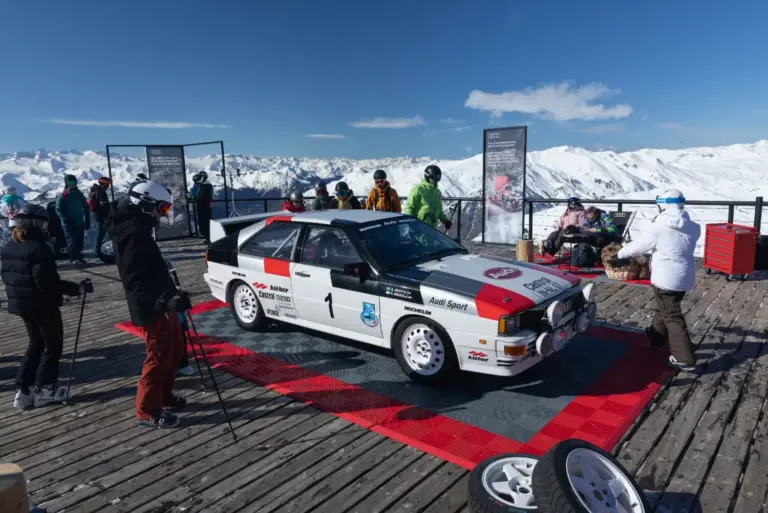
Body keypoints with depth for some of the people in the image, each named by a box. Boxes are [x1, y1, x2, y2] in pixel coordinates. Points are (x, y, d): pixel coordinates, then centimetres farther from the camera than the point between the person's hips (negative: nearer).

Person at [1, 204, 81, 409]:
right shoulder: (38, 247, -22)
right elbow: (46, 282, -25)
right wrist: (72, 288, -14)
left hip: (21, 303, 9)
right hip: (42, 304, -8)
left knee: (36, 344, 21)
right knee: (53, 344, 8)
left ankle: (24, 389, 20)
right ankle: (44, 388, 13)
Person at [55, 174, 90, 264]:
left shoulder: (80, 194, 11)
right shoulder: (62, 196, -3)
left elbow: (86, 208, 16)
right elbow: (58, 210, -7)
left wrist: (87, 220, 10)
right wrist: (65, 219, -19)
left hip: (80, 223, 5)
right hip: (68, 224, -4)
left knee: (80, 241, 8)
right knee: (72, 241, -9)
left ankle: (79, 257, 16)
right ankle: (74, 258, -9)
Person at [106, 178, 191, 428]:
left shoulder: (136, 228, 13)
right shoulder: (134, 234, -20)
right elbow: (136, 279, -28)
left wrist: (169, 296, 26)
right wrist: (164, 300, -35)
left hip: (161, 304, 10)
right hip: (152, 308, -10)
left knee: (174, 351, 19)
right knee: (159, 357, -1)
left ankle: (164, 396, 35)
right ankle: (148, 412, 12)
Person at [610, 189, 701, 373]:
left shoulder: (660, 228, -15)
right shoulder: (692, 228, 2)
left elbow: (640, 245, -4)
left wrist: (621, 254, 14)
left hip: (666, 279, -7)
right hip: (685, 277, 7)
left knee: (672, 317, 0)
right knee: (665, 308, 26)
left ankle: (685, 360, 1)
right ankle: (656, 336, 45)